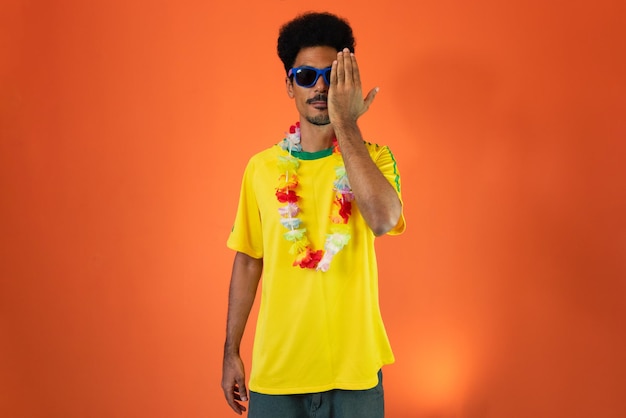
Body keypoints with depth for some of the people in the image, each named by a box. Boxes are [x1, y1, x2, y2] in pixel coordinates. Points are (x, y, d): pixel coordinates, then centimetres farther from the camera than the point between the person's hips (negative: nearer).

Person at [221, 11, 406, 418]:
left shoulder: (374, 157, -3)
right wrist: (231, 352, 6)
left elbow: (383, 220, -24)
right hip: (276, 368, 1)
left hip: (353, 367, -1)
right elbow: (248, 262, 6)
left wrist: (345, 124, -20)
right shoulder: (262, 167, 1)